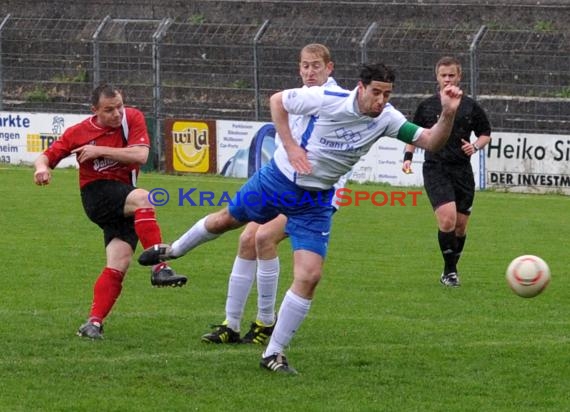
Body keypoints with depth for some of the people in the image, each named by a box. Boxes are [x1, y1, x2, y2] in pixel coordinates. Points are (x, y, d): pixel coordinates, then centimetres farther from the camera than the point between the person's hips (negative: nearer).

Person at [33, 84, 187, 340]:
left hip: (123, 204, 3)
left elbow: (140, 155, -13)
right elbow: (48, 156, 5)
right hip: (97, 194, -3)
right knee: (142, 198, -34)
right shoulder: (79, 133, -1)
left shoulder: (132, 118, -1)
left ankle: (94, 322, -12)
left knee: (118, 266, -14)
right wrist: (42, 167, -20)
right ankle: (159, 268, -40)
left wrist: (100, 150, -17)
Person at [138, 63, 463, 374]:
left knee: (309, 277, -11)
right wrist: (290, 145, -19)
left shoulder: (386, 118, -17)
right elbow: (277, 101, -11)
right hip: (278, 179, -1)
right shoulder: (327, 99, -25)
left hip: (315, 201, 1)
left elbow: (431, 142, -21)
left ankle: (274, 354, 2)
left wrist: (448, 114, -38)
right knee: (225, 220, 21)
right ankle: (173, 250, 54)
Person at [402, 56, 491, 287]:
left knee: (460, 225, 7)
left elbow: (486, 134, 14)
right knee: (447, 218, -19)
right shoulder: (427, 106, 5)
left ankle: (451, 269, 26)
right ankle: (449, 270, -7)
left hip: (462, 171, 2)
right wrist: (408, 157, 3)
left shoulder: (470, 107, 5)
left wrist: (475, 146, -6)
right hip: (435, 170, -2)